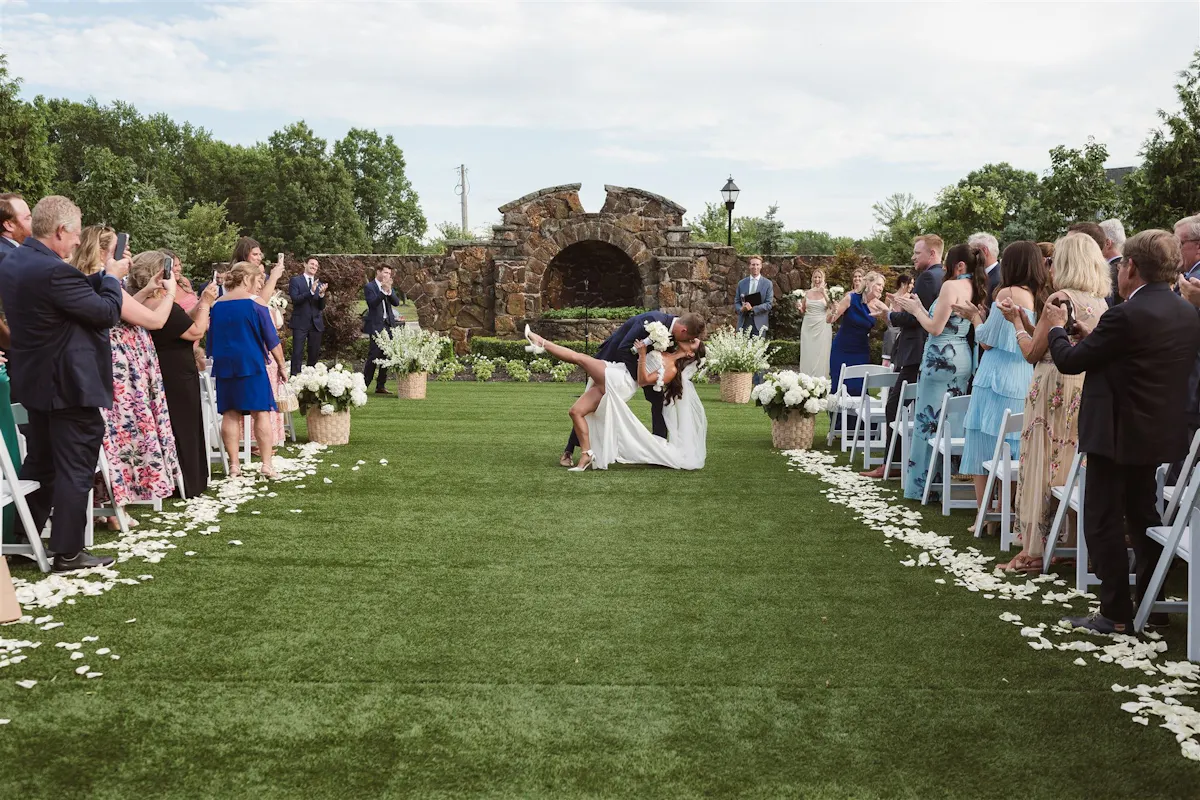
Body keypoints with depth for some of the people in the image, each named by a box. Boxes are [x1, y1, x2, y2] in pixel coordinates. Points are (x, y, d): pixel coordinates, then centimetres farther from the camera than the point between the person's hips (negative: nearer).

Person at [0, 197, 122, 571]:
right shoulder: (54, 271, -26)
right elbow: (108, 312, -17)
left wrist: (100, 277, 9)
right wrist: (112, 277, -2)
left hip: (35, 380, 10)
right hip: (70, 384, -9)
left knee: (39, 462, 20)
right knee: (75, 469, 1)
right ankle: (68, 552, 8)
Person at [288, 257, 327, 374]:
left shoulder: (320, 284, 11)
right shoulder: (295, 281, 0)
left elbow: (321, 307, 4)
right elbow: (295, 299, -14)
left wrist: (322, 294, -16)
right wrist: (311, 291, -26)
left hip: (316, 323, 4)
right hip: (300, 323, -4)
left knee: (314, 354, 8)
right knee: (297, 353, -7)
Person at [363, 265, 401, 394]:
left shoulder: (389, 287, 16)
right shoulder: (369, 287, -2)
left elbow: (396, 302, 3)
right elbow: (373, 303, -17)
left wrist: (389, 291, -12)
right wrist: (383, 290, -24)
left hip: (388, 325, 6)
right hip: (376, 325, -6)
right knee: (374, 356, -9)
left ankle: (381, 386, 13)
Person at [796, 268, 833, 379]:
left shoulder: (827, 292, 0)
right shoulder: (807, 293, 8)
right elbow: (802, 311, 16)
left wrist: (824, 294, -20)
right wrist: (799, 308, -5)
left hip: (822, 327, -3)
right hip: (808, 327, 3)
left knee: (821, 354, -2)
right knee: (807, 355, 2)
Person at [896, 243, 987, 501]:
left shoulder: (951, 286, -13)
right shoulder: (975, 289, 12)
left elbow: (935, 328, -17)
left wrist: (915, 310, -2)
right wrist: (921, 308, 15)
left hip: (941, 357, -8)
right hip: (962, 358, 9)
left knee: (929, 420, -1)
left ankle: (921, 484, 5)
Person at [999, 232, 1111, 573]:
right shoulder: (1101, 303, 11)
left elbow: (1032, 352, -10)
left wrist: (1017, 321, 5)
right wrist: (1024, 320, 18)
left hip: (1054, 391, -8)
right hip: (1089, 392, 8)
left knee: (1043, 467, -2)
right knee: (1074, 468, 13)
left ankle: (1035, 551, 2)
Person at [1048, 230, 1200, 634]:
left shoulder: (1126, 316, -22)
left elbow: (1070, 361, -14)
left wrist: (1058, 327, 4)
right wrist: (1092, 336, 12)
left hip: (1117, 433, -8)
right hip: (1159, 431, 9)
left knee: (1103, 522, 1)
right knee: (1143, 517, 20)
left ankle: (1116, 614, 5)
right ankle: (1151, 605, 30)